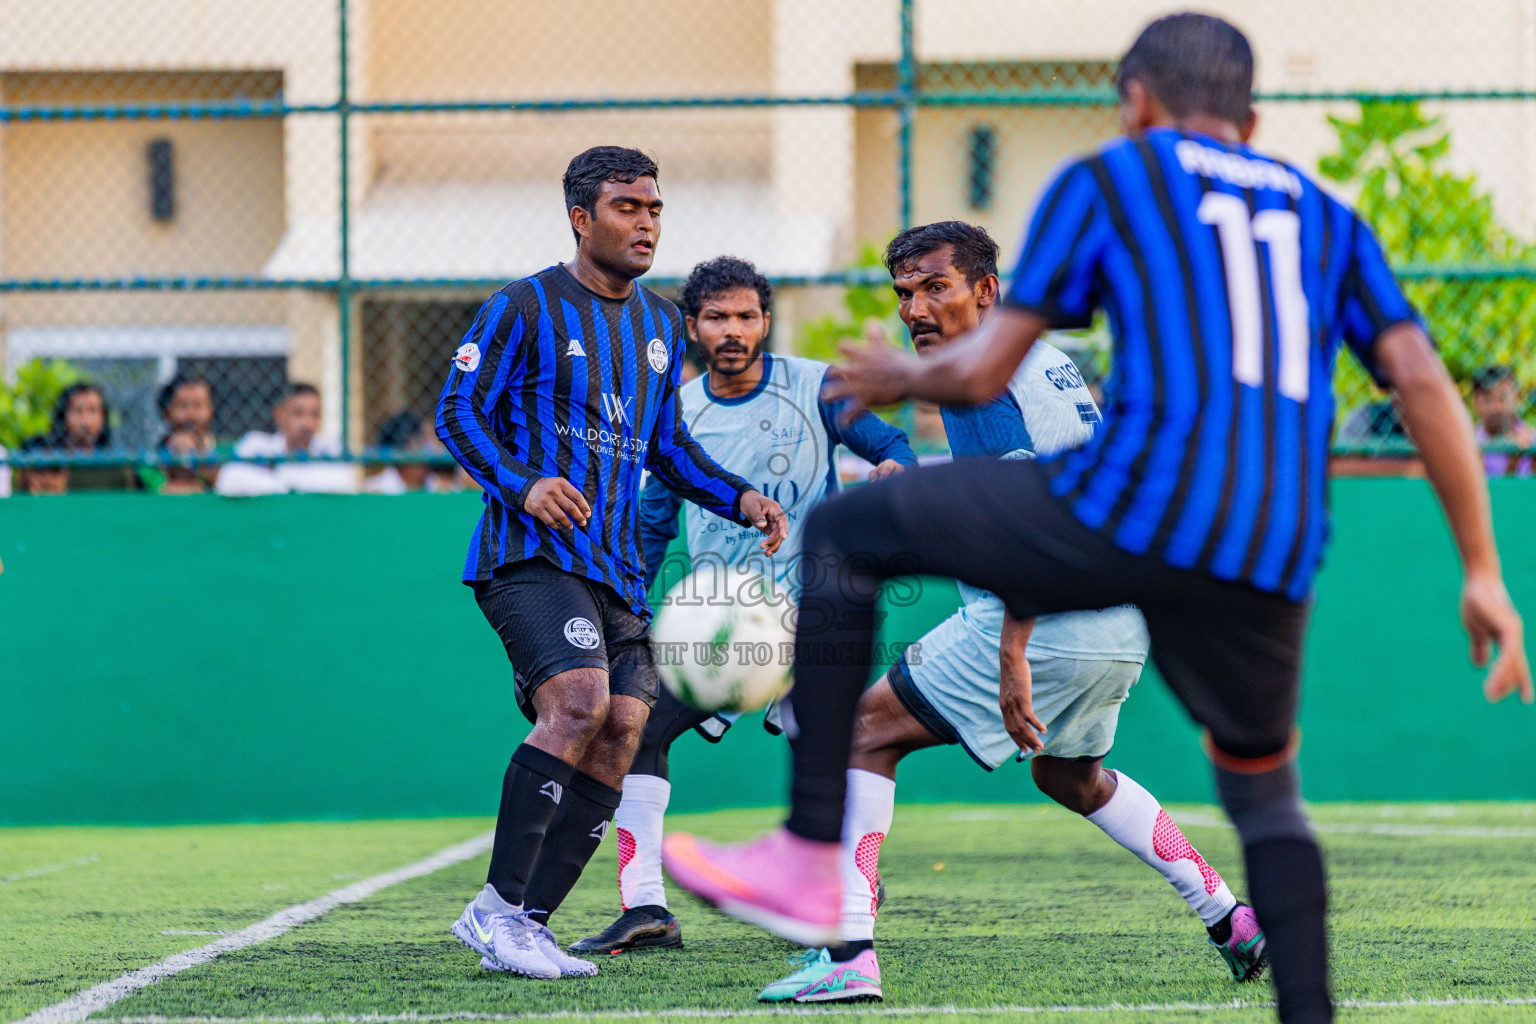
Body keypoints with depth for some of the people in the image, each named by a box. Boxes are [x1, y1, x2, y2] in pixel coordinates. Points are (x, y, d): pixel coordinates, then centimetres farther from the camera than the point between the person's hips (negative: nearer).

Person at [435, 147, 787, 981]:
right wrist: (522, 484, -21)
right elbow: (459, 413, -5)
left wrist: (737, 497, 10)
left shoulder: (660, 324, 18)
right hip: (531, 556, -7)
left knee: (621, 730, -6)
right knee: (578, 701, -26)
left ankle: (525, 923, 0)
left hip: (614, 566, 7)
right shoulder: (523, 308, -3)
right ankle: (498, 907, -19)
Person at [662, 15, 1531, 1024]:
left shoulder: (1105, 180, 14)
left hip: (1135, 504, -4)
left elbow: (982, 373, 9)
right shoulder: (1327, 218, 25)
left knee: (843, 537, 13)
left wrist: (904, 376, 32)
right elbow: (1423, 382, 12)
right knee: (1263, 786, 29)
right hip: (1272, 561, 4)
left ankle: (809, 863, 8)